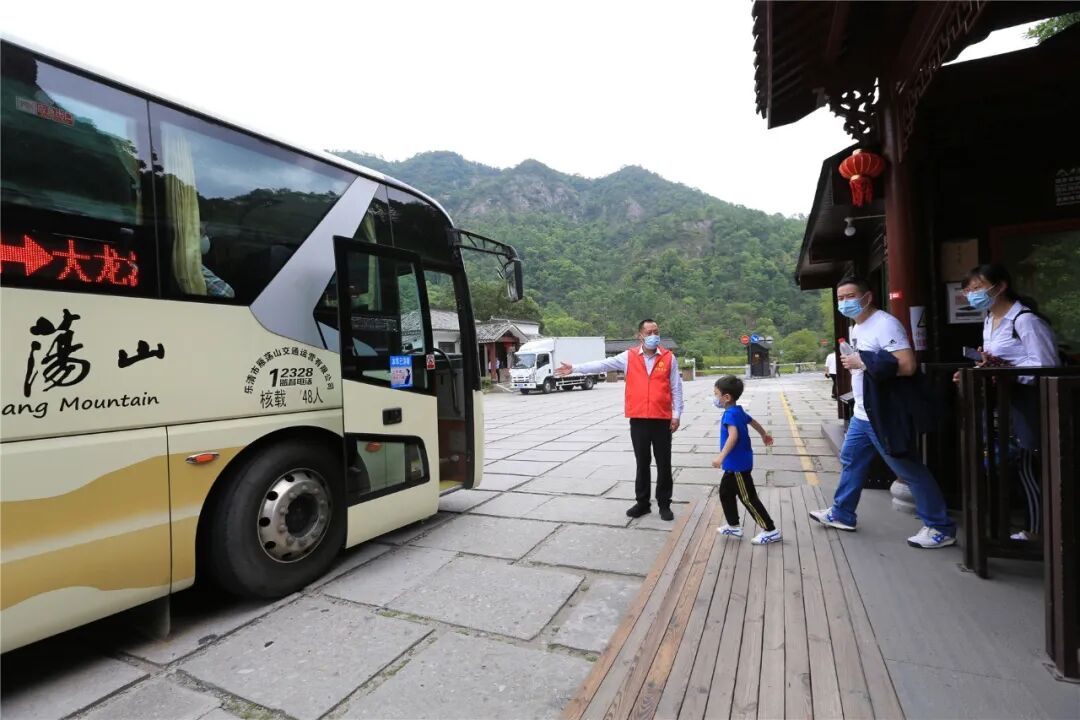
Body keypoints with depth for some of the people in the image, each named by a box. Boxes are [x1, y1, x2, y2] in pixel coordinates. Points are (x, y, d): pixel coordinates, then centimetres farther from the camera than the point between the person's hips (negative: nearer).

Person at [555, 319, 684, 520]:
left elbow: (676, 388, 3)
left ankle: (664, 505, 20)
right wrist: (575, 368, -6)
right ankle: (642, 503, 23)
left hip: (662, 420, -1)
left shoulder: (669, 358, 1)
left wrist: (676, 415, -1)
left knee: (664, 463, 7)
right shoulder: (629, 356, 2)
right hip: (638, 420, 1)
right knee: (642, 463, 11)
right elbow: (603, 365, 0)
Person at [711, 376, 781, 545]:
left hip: (738, 464, -10)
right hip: (735, 463, 10)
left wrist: (721, 456, -45)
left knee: (748, 498, 0)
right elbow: (753, 422, 26)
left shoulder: (730, 414, -22)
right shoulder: (738, 411, 8)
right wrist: (764, 435, 45)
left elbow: (733, 435, -39)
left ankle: (771, 531, 11)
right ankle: (734, 526, 30)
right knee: (725, 493, 19)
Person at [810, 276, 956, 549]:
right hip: (863, 413, 10)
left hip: (885, 414, -10)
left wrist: (864, 362, -23)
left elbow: (907, 365, -27)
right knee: (850, 461, 16)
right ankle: (841, 515, 29)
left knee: (909, 470, 1)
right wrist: (853, 363, 7)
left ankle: (941, 528, 17)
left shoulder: (885, 324, -18)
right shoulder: (855, 329, 13)